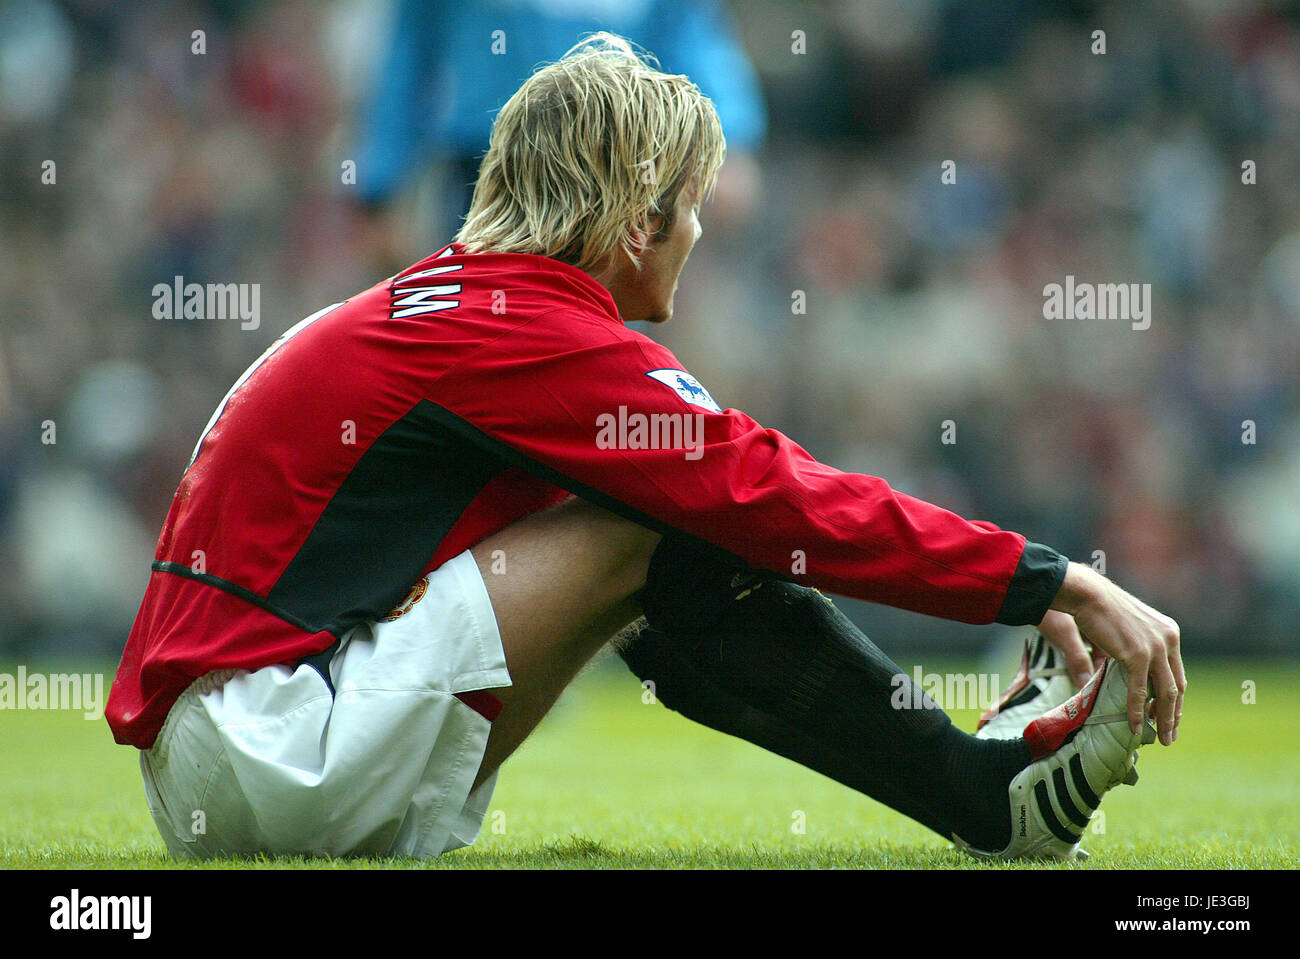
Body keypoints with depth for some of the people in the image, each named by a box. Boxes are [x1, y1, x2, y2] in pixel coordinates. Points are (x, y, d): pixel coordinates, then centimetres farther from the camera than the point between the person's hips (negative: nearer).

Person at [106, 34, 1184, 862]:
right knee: (669, 539, -12)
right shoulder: (539, 340, -13)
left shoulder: (447, 305, 16)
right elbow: (784, 504, -14)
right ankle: (994, 802, -4)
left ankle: (984, 777, 9)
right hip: (260, 761, -9)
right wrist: (1063, 585, -9)